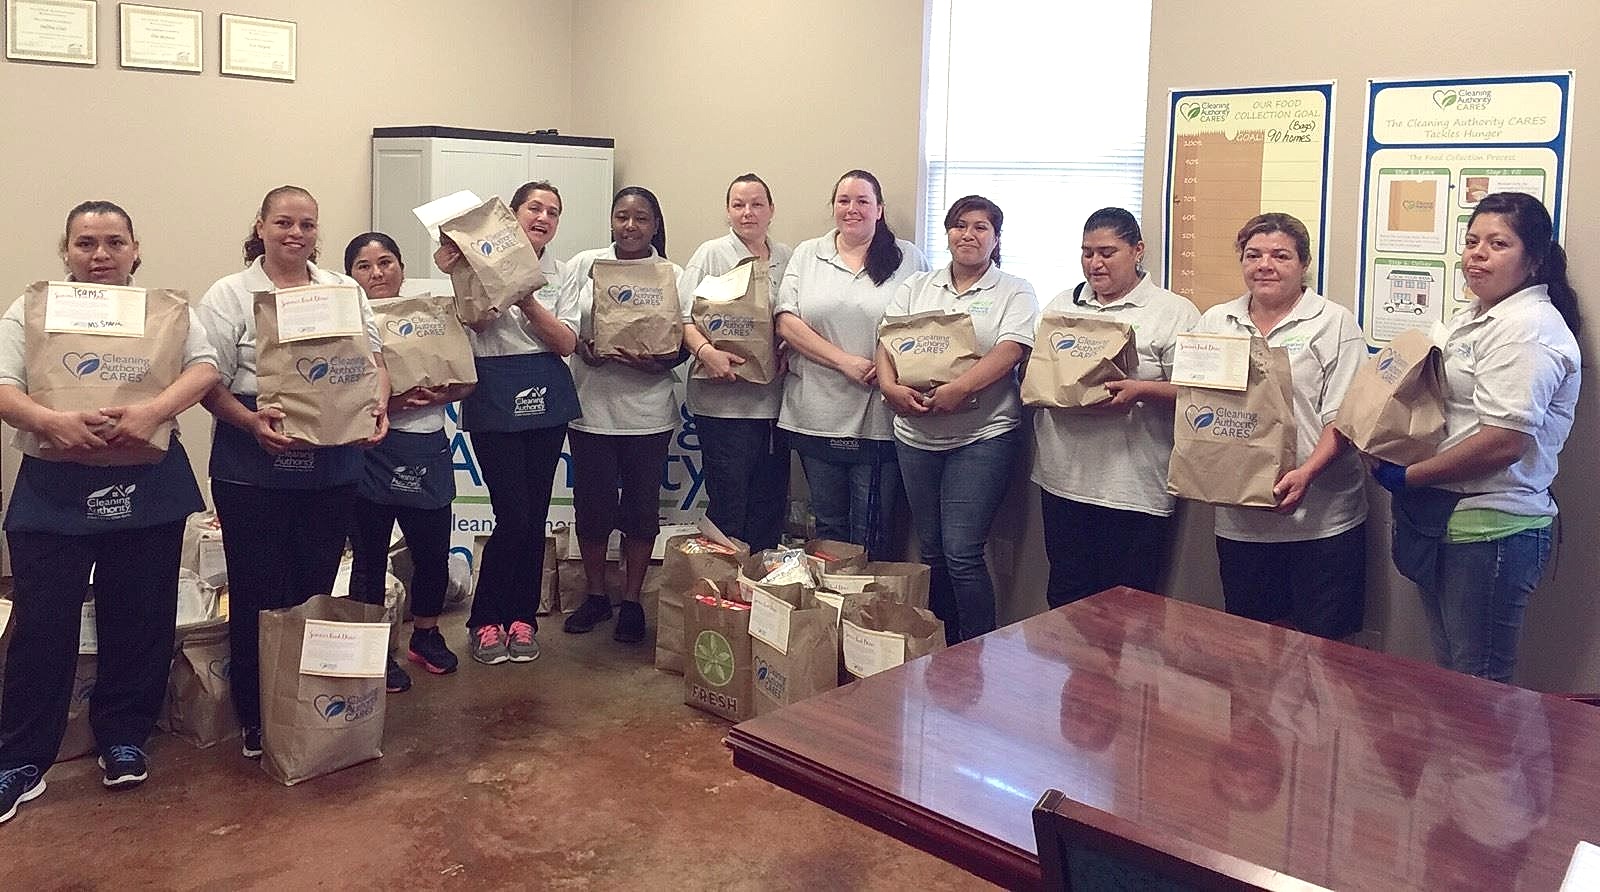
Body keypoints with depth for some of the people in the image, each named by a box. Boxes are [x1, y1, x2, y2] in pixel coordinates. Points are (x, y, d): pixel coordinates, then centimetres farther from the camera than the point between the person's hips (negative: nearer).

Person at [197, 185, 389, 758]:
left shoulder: (345, 291, 12)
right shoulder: (230, 295, 0)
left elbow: (373, 361, 10)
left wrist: (378, 407, -10)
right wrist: (252, 423, -22)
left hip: (332, 466, 3)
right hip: (253, 469, -3)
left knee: (317, 588, 11)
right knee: (258, 592, 4)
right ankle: (255, 719, 18)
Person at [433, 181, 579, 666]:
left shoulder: (560, 273, 10)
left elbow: (567, 343, 0)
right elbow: (474, 322, -13)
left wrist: (530, 304, -16)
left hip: (547, 398, 4)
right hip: (495, 399, -4)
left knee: (535, 515, 7)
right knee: (513, 516, -7)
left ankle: (522, 618, 21)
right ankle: (485, 620, 11)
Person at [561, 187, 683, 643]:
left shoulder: (673, 276, 2)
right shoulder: (584, 264, 5)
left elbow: (684, 344, 2)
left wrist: (658, 362, -18)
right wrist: (580, 344, -15)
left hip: (648, 410, -1)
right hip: (591, 405, 1)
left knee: (641, 506, 7)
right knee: (592, 503, 7)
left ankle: (632, 600, 22)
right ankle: (596, 595, 26)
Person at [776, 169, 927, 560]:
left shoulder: (907, 258, 5)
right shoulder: (807, 254, 8)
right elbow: (785, 321, -2)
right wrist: (846, 362, -12)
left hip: (880, 421, -2)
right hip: (817, 418, 2)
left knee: (871, 538, 4)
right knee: (828, 528, 15)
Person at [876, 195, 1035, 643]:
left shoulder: (1014, 293, 2)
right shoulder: (915, 287, 15)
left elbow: (1010, 351, -13)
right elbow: (887, 342, 5)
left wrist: (958, 389, -26)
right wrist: (890, 387, -15)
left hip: (983, 437, -4)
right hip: (916, 435, 5)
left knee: (962, 553, -10)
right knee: (932, 552, 12)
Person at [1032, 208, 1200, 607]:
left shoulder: (1174, 313, -1)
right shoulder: (1062, 305, 15)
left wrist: (1140, 390, -22)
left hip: (1135, 487, -4)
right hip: (1064, 479, 5)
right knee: (1065, 597, 12)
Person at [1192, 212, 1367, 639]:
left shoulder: (1334, 323, -1)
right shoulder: (1215, 322, 11)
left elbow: (1344, 417, -7)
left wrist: (1306, 472, -22)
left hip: (1322, 519, -3)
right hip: (1238, 518, 4)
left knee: (1323, 641, 4)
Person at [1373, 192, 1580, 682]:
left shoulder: (1528, 328, -17)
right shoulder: (1471, 316, 14)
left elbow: (1503, 442, -24)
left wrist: (1406, 476, -15)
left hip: (1491, 529, -10)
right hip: (1442, 520, 10)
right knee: (1449, 672, 19)